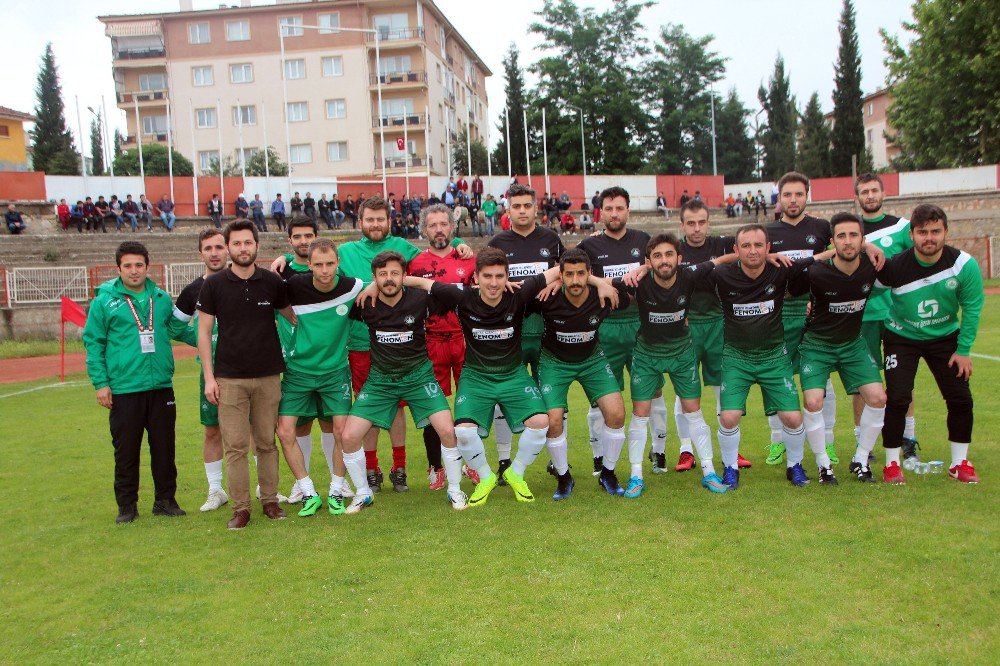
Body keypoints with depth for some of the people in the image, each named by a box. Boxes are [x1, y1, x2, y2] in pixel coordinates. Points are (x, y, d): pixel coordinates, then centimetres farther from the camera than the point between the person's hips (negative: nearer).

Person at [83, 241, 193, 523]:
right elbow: (93, 343, 0)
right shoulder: (104, 301, 0)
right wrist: (100, 383, -6)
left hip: (161, 387, 3)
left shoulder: (162, 299, 9)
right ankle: (127, 506, 19)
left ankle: (165, 500, 21)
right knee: (126, 451, 6)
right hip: (123, 390, -3)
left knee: (164, 449, 8)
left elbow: (177, 329, 22)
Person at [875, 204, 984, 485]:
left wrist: (964, 350, -6)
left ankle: (960, 462, 19)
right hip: (902, 337, -2)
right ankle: (892, 464, 5)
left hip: (945, 337, 2)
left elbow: (972, 308, -7)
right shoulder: (895, 267, -24)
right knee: (897, 398, -11)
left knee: (960, 399, 0)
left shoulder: (964, 264, -19)